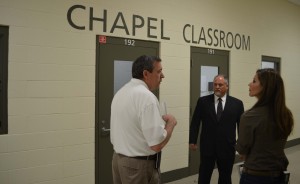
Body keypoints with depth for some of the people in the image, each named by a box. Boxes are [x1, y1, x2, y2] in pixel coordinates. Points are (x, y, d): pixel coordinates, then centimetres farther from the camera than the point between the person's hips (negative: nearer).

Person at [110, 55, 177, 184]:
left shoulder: (120, 93, 7)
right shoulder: (147, 96, -20)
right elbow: (157, 144, -23)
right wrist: (170, 122, -9)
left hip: (118, 160, 8)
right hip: (140, 166, -8)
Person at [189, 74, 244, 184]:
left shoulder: (237, 103, 1)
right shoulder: (203, 101, 2)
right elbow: (195, 122, 3)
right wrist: (192, 141, -4)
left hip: (227, 147, 0)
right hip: (207, 146, 0)